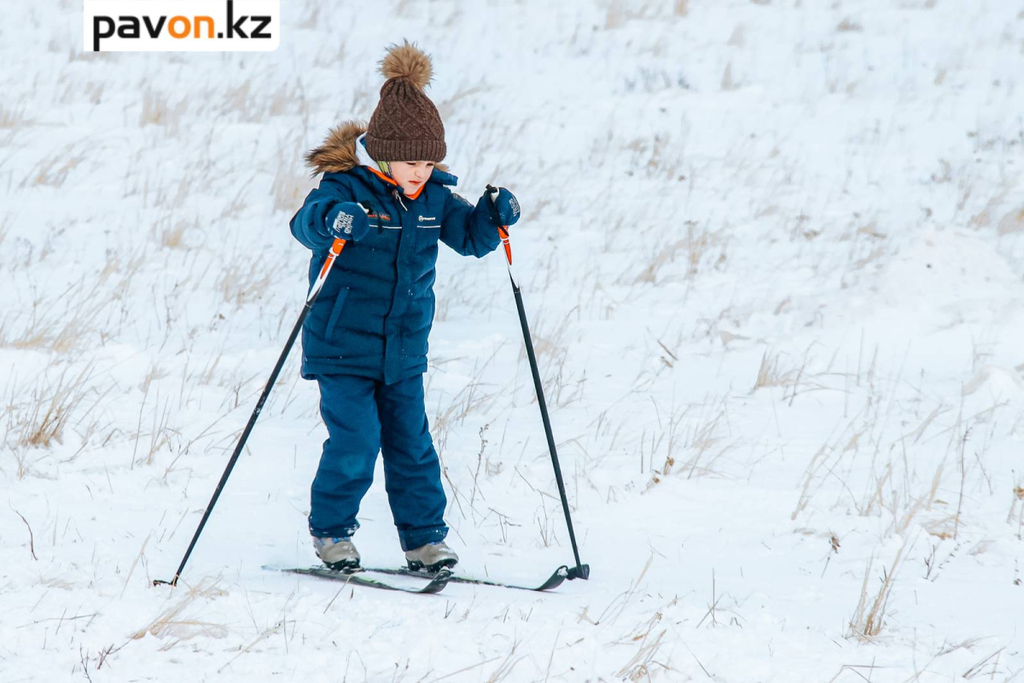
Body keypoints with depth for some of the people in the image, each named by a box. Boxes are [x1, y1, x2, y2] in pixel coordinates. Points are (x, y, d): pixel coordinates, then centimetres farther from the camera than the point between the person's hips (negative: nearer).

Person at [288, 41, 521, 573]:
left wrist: (494, 216, -12)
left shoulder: (432, 196, 3)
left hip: (404, 349, 5)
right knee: (355, 441, -9)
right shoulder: (347, 188, -16)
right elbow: (306, 222, -32)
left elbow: (469, 236, 10)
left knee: (411, 443, 5)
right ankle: (330, 531, 10)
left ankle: (424, 538, 14)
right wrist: (333, 220, -56)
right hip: (343, 344, -5)